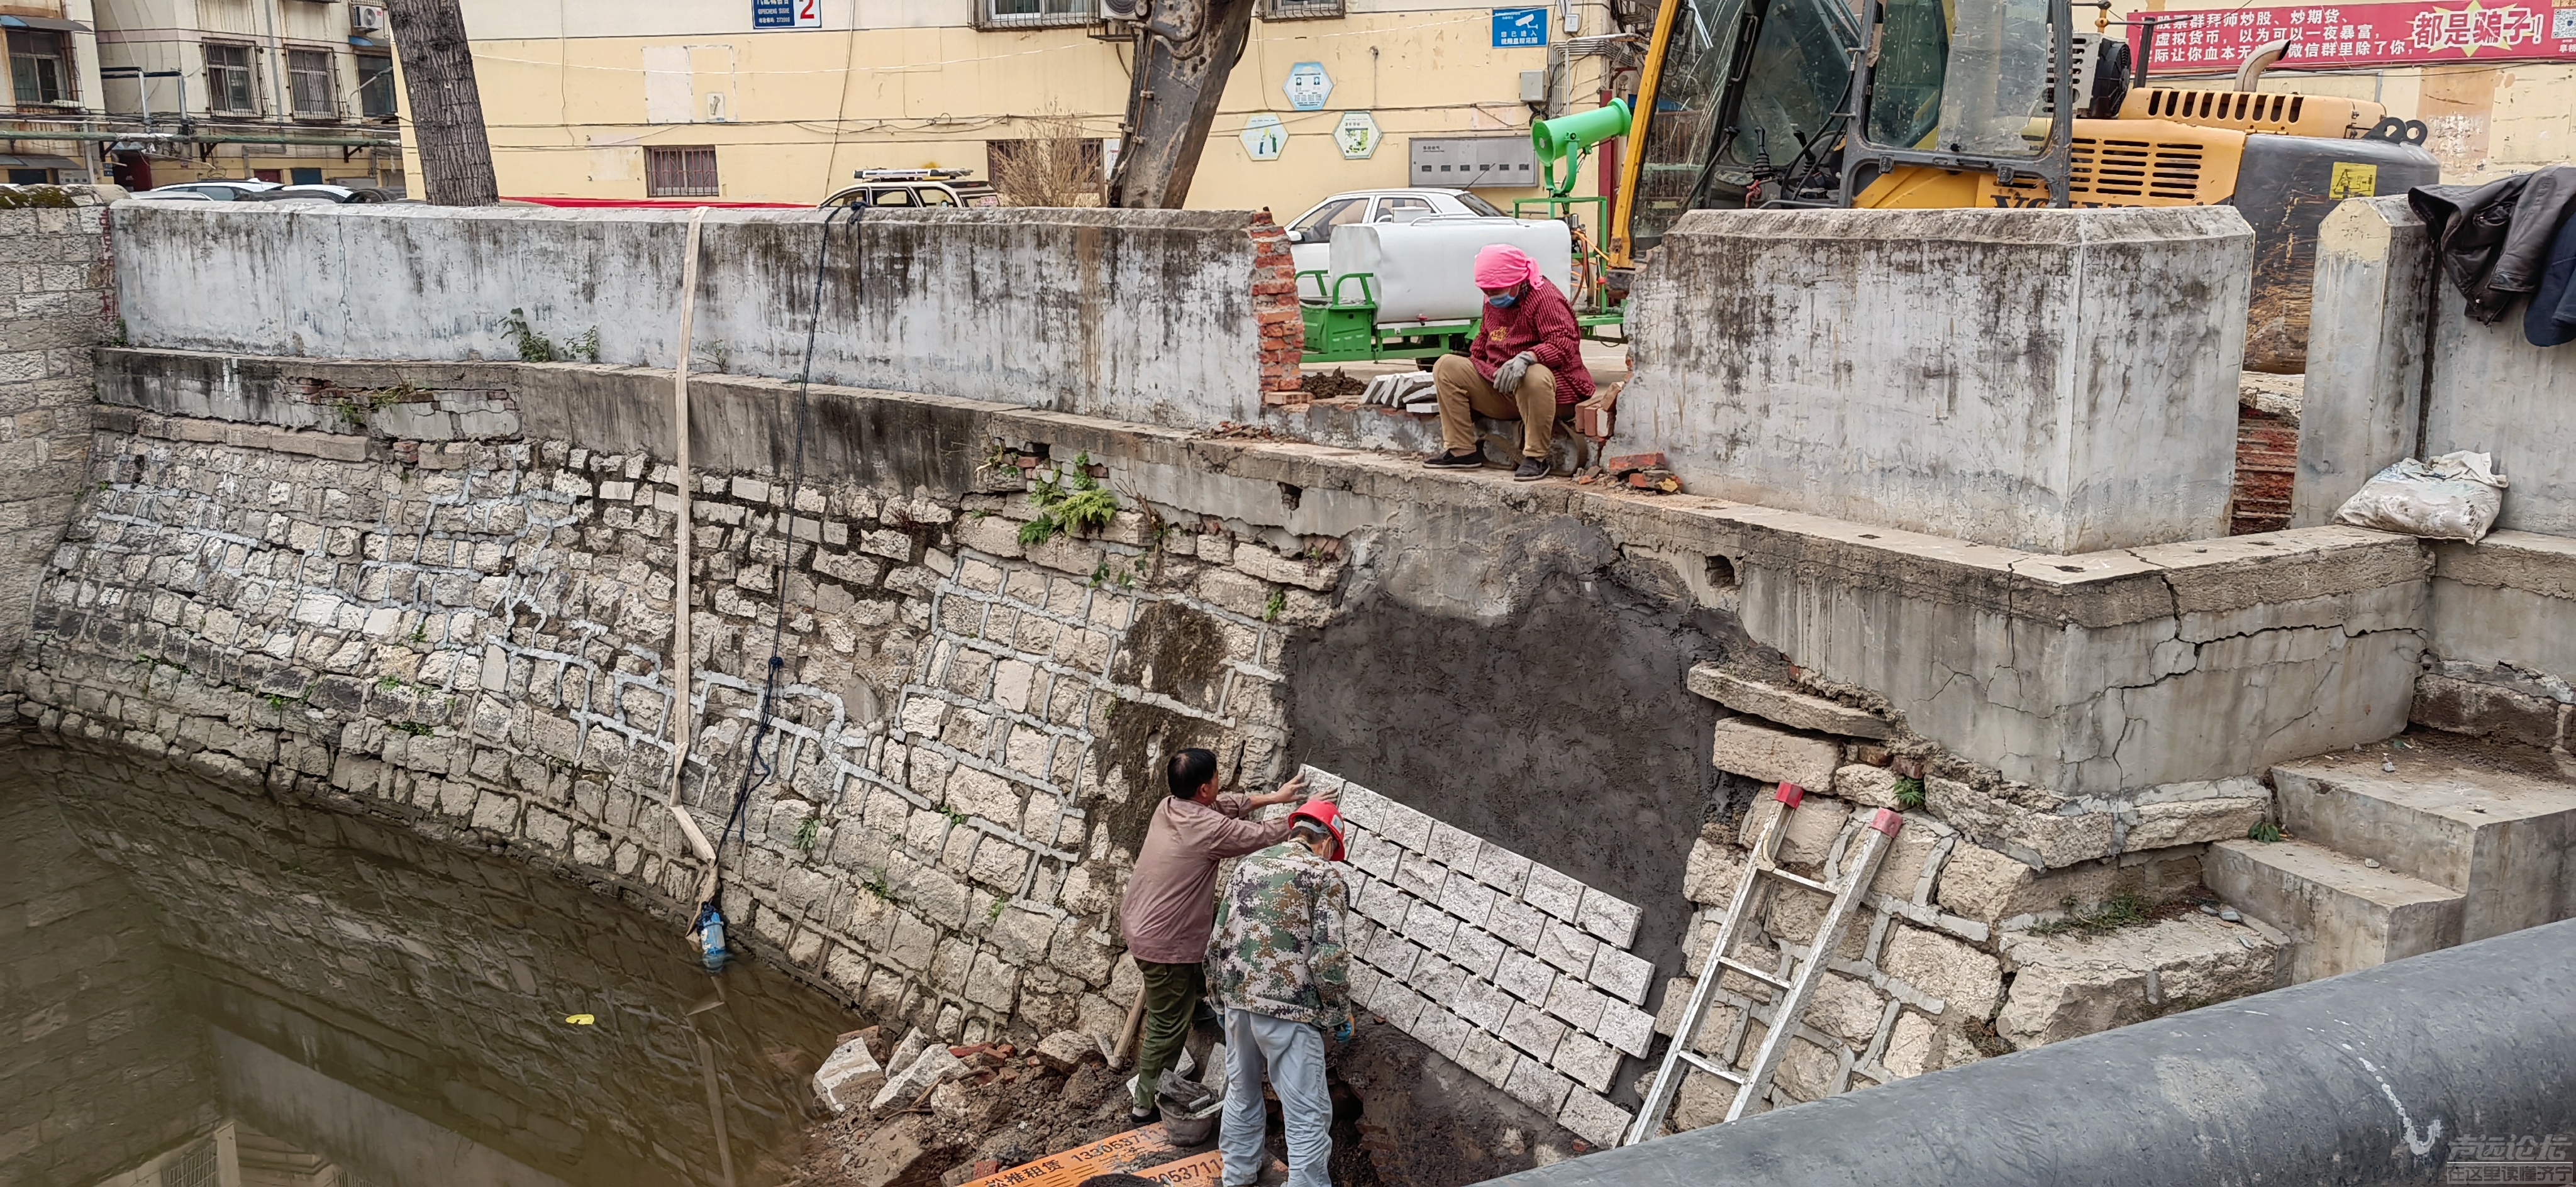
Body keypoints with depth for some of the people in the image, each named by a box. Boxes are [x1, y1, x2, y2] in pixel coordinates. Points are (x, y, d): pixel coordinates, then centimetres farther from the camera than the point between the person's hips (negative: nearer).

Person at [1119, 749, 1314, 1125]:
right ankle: (1147, 1105, 19)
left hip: (1138, 921, 9)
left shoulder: (1169, 806, -1)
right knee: (1169, 1026, 6)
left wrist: (1272, 797, 21)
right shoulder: (1208, 829, -25)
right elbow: (1263, 836, -10)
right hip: (1165, 944, -9)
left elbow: (1224, 806, 18)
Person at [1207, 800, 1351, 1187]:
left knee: (1241, 1094, 23)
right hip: (1289, 1009, -6)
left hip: (1238, 999, 6)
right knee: (1308, 1115, 0)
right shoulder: (1326, 876, -4)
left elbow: (1218, 942, 12)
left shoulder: (1248, 865, 12)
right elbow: (1328, 958, -12)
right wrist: (1340, 1015, 0)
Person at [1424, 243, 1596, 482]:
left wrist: (1526, 358, -43)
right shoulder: (1493, 304, 11)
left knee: (1534, 377, -44)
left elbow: (1564, 344, -27)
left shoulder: (1545, 298, -14)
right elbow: (1484, 341, 28)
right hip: (1499, 390, 8)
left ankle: (1536, 458, -30)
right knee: (1446, 365, -3)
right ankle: (1462, 450, -8)